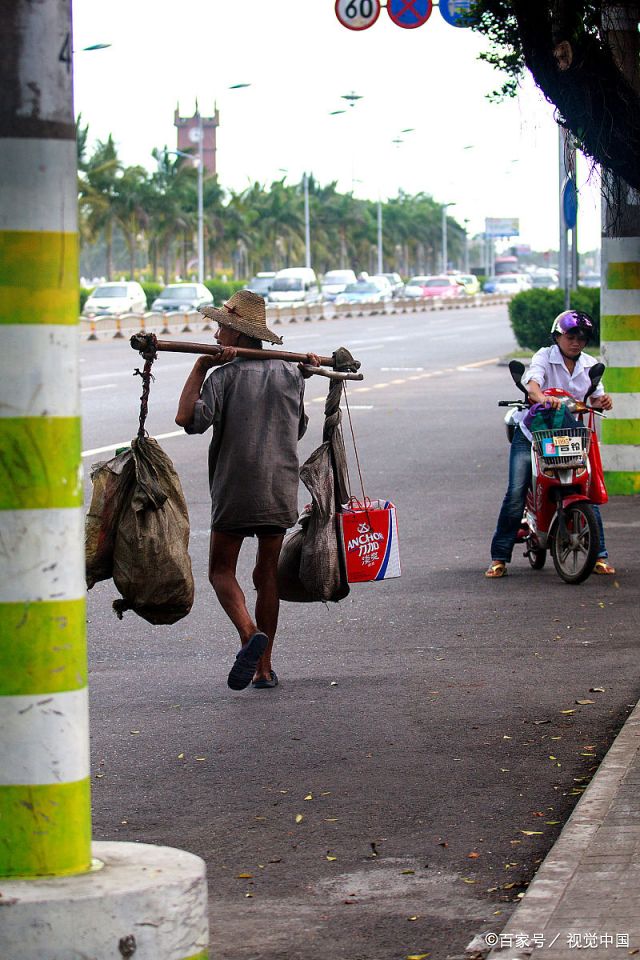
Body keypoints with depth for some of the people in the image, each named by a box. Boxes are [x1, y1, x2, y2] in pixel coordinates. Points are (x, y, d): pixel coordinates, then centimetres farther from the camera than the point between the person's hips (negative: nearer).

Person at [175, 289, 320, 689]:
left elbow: (189, 418, -20)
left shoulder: (225, 375, -9)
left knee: (222, 570, 6)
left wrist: (200, 367, -14)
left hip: (236, 491, -4)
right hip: (282, 491, 5)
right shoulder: (291, 372, 7)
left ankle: (250, 634, -20)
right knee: (268, 573, 11)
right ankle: (264, 667, 12)